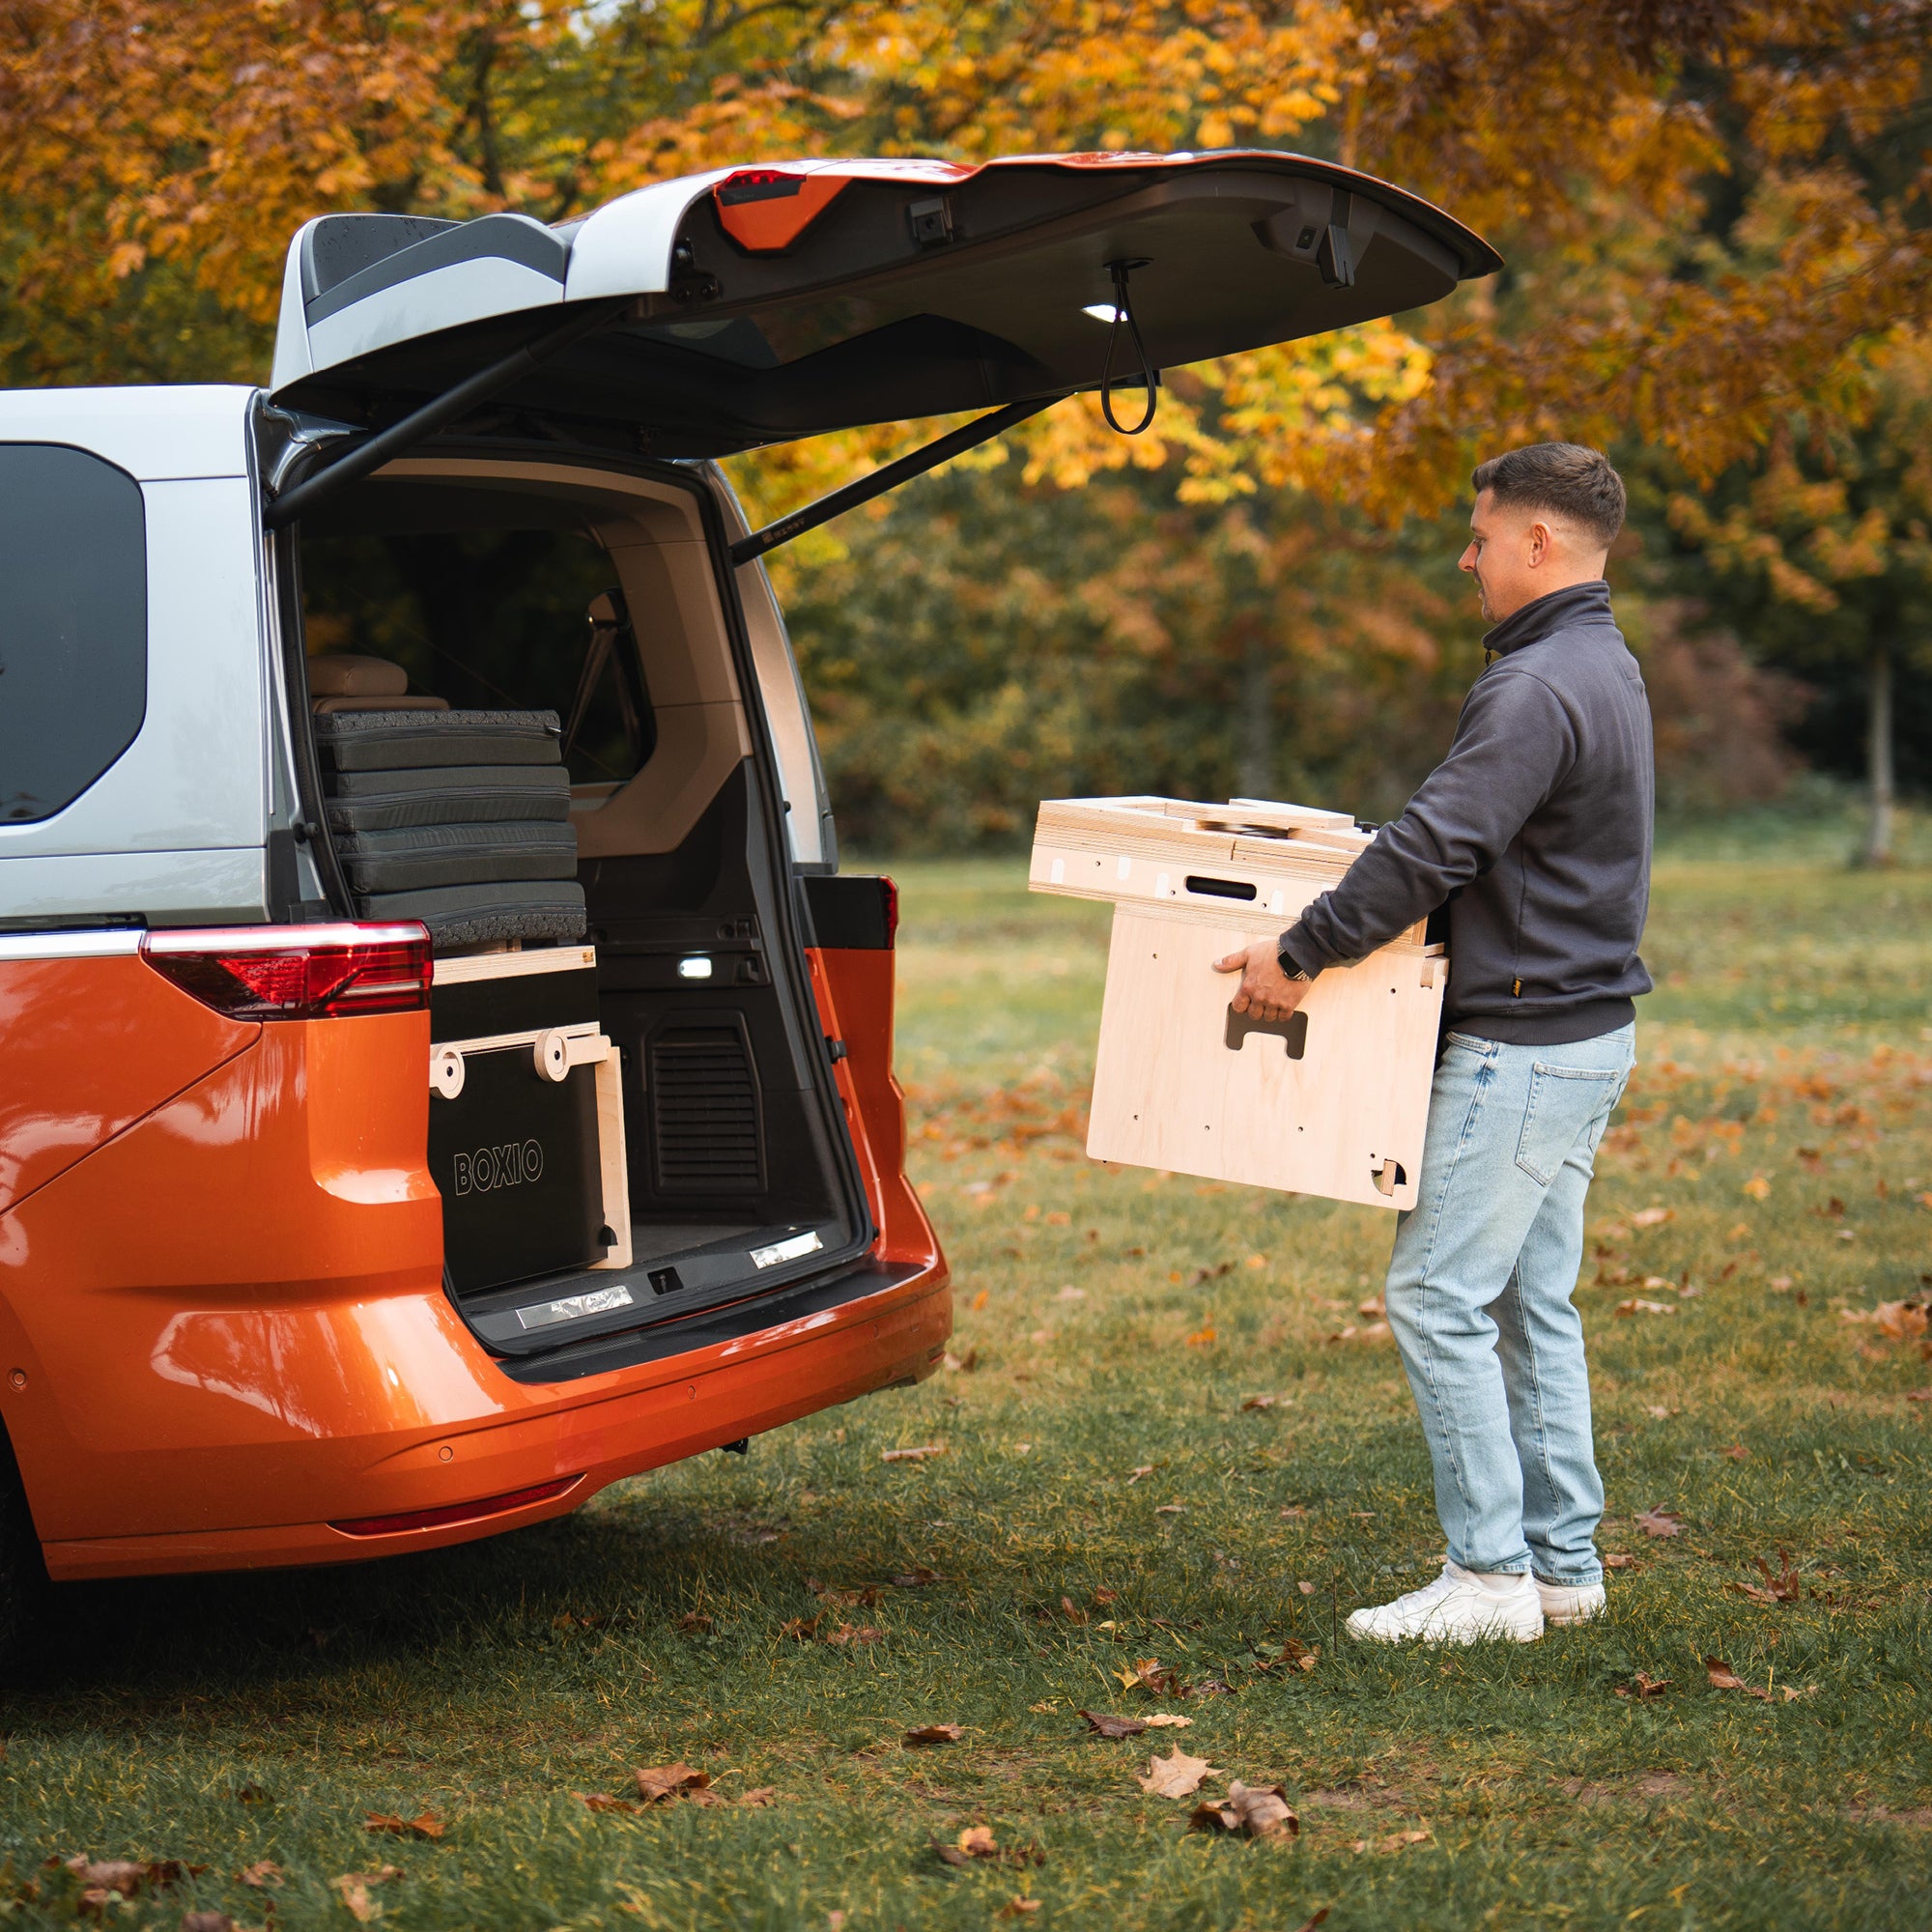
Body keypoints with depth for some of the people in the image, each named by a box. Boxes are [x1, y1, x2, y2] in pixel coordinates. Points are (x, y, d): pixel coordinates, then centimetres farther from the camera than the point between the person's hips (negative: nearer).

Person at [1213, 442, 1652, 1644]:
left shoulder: (1538, 687, -19)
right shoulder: (1609, 669, 15)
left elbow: (1432, 850, -24)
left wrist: (1302, 954, -17)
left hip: (1522, 1044, -10)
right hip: (1589, 1027, 10)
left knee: (1439, 1297, -7)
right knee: (1533, 1304, 13)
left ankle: (1491, 1575, -5)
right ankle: (1563, 1562, 17)